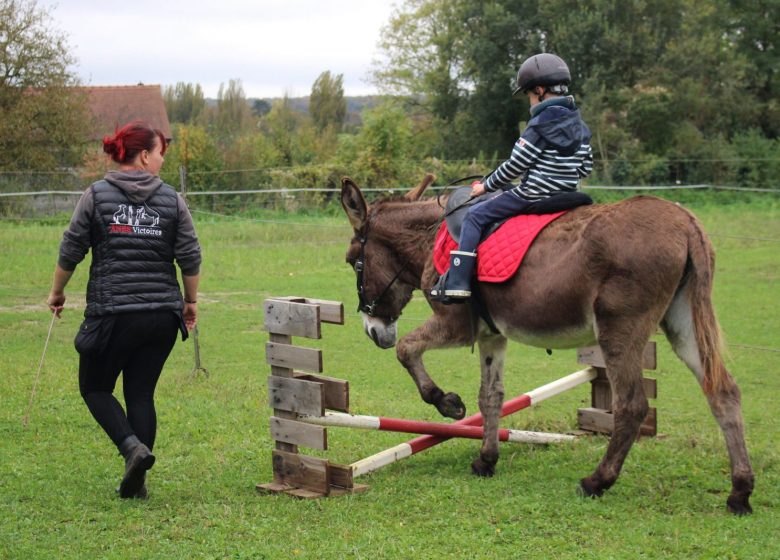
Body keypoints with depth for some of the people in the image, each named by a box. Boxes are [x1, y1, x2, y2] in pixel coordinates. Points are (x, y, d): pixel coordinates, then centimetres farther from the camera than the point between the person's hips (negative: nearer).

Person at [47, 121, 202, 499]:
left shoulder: (96, 195, -1)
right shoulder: (171, 199, 3)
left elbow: (70, 251, 0)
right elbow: (190, 258, 1)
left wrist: (56, 292, 15)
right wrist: (191, 301, 15)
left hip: (111, 312, -2)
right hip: (162, 315, 2)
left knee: (95, 387, 13)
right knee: (141, 393, 11)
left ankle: (132, 446, -10)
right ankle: (136, 481, 9)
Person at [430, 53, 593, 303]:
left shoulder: (540, 125, -16)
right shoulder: (580, 126, 8)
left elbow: (515, 166, -13)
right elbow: (585, 167, 15)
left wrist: (486, 186, 0)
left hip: (533, 196, -9)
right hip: (566, 196, 9)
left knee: (475, 215, -2)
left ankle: (457, 282, -10)